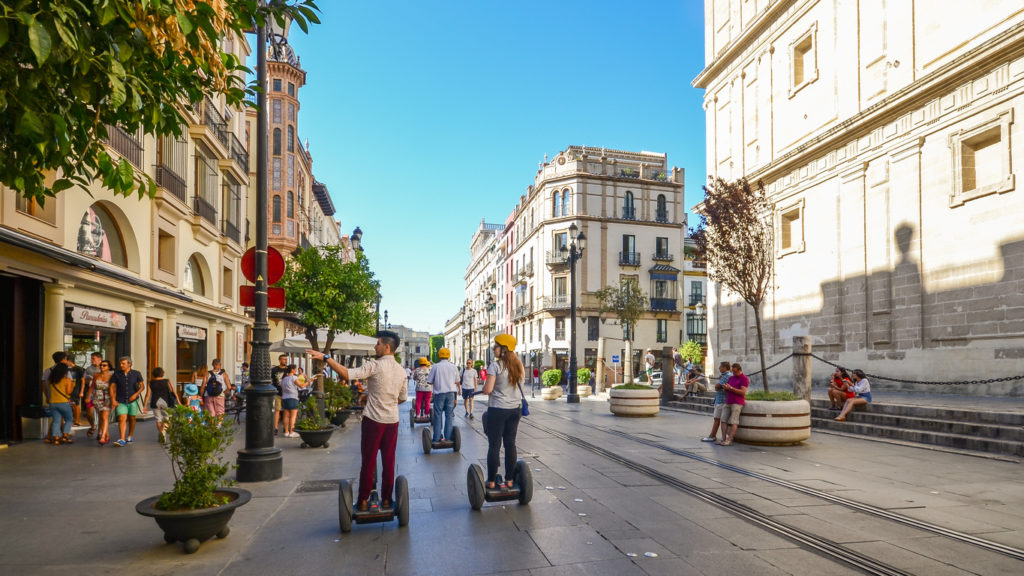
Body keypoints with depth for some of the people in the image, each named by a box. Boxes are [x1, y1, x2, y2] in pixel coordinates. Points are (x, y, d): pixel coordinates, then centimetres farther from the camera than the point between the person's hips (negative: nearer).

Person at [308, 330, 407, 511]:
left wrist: (325, 357, -20)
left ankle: (363, 501, 14)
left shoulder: (375, 365, -15)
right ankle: (386, 500, 16)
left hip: (373, 420, -5)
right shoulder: (401, 371, 6)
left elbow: (347, 374, -24)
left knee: (368, 463, 5)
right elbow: (403, 398, 14)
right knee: (389, 462, 10)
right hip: (392, 421, 5)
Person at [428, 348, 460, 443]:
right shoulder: (453, 367, 2)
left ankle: (437, 438, 5)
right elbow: (457, 382, 10)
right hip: (451, 393, 2)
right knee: (449, 415, 7)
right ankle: (448, 437, 8)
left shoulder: (435, 367, -5)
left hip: (439, 393, -2)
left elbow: (430, 381, -3)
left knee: (438, 415, 5)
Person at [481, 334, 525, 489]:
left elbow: (488, 389, -17)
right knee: (510, 444, 10)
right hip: (515, 409, 6)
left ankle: (492, 481, 8)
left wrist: (484, 387, 4)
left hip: (498, 409, -6)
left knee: (494, 445, 2)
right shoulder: (518, 365, 7)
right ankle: (509, 480, 15)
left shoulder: (495, 365, -13)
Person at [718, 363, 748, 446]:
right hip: (728, 403, 7)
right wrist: (725, 388, -2)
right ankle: (724, 439, -6)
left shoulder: (744, 379, -3)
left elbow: (743, 392, -14)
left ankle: (729, 440, -15)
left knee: (733, 422, -11)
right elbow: (727, 390, 23)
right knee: (724, 420, -5)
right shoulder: (731, 378, 19)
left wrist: (730, 388, -16)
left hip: (737, 403, -7)